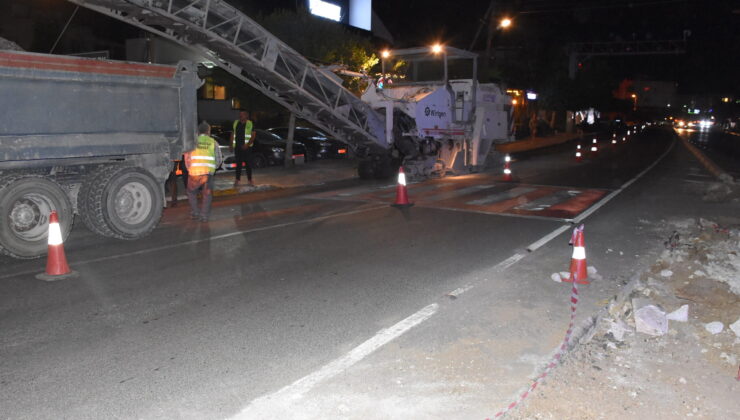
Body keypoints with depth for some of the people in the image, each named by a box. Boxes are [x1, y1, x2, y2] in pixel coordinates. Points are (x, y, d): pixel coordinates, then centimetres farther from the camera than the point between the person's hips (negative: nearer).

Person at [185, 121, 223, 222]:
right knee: (207, 194, 16)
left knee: (192, 192, 21)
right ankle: (204, 215, 10)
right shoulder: (213, 142, 9)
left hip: (194, 172, 0)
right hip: (208, 172, 0)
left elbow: (187, 158, 6)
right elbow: (219, 159, 11)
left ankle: (195, 213, 17)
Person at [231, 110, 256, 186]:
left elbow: (253, 136, -5)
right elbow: (232, 134, 16)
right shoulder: (236, 123, 11)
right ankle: (237, 179, 10)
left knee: (248, 163, 1)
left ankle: (249, 180, 10)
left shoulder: (250, 124, 0)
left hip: (246, 147, -3)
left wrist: (247, 144, -18)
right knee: (238, 163, 5)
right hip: (237, 147, 3)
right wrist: (231, 144, 5)